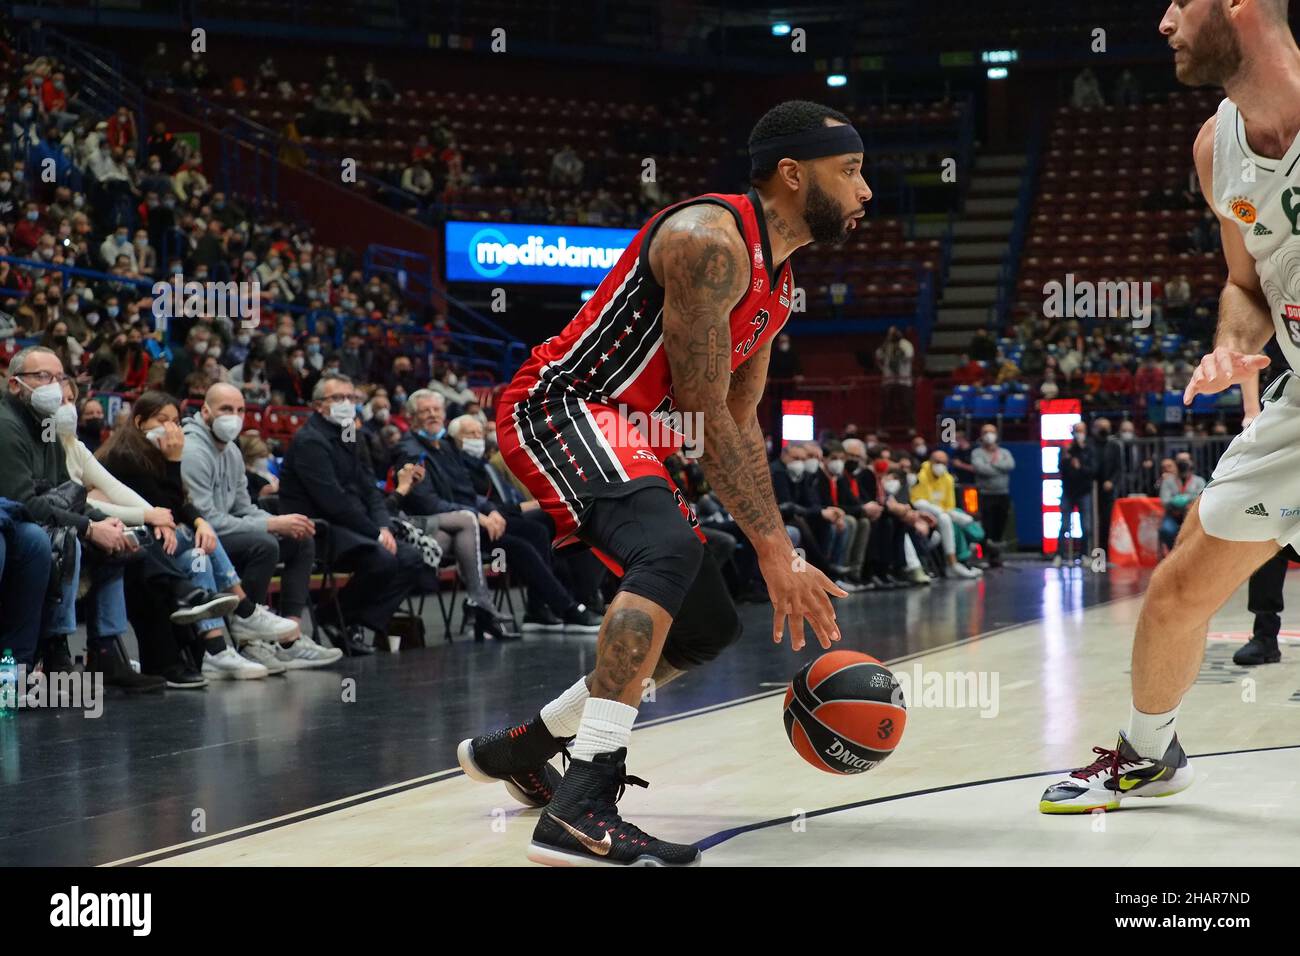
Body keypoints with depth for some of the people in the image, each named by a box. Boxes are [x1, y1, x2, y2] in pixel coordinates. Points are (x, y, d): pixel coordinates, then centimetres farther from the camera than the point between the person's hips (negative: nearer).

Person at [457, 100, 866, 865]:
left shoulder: (777, 277, 11)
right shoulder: (710, 241, -21)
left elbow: (741, 423, 16)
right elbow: (705, 416, -23)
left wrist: (785, 551, 9)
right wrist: (773, 550, -22)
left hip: (626, 435, 11)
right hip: (560, 410, -11)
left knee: (711, 626, 12)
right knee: (671, 550, -35)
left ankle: (517, 749, 28)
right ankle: (583, 810, -41)